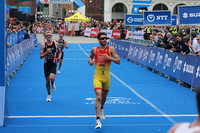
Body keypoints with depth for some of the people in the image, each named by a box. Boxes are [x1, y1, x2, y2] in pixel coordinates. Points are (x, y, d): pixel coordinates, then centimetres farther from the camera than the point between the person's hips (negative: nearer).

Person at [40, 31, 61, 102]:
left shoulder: (56, 44, 1)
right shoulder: (43, 45, -1)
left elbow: (60, 51, 18)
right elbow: (41, 56, -3)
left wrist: (59, 57, -1)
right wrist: (46, 52, -19)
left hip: (53, 64, -1)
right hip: (46, 64, 1)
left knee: (52, 78, -23)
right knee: (47, 80, 7)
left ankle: (52, 84, 14)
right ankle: (49, 94, 27)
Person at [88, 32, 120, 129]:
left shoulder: (111, 49, -2)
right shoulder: (94, 49, 1)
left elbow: (118, 61, -4)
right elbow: (91, 56, 22)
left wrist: (109, 58, -18)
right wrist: (90, 61, 0)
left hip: (106, 77, 2)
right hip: (97, 77, -2)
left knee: (104, 96, 21)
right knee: (98, 97, -18)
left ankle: (101, 109, 55)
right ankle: (98, 120, -16)